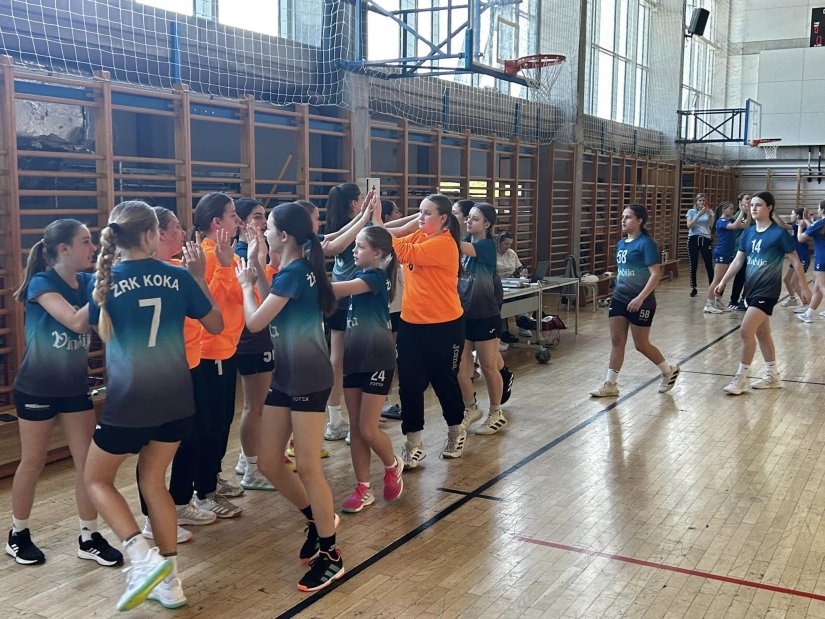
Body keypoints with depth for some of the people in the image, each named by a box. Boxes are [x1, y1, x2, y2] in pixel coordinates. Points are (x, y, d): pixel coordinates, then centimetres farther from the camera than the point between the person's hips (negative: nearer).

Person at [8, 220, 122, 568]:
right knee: (33, 463, 8)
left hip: (75, 386, 5)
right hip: (36, 388, -5)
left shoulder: (88, 281, 0)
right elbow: (77, 321, -32)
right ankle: (17, 535, 27)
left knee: (88, 460, 4)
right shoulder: (41, 283, -18)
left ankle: (89, 538, 15)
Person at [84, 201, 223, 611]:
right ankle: (169, 580, 19)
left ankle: (142, 556, -3)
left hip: (129, 400, -3)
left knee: (97, 480, 17)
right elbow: (216, 326, 10)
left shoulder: (104, 280, -6)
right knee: (153, 482, 19)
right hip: (176, 399, 3)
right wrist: (199, 276, 13)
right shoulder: (178, 276, -3)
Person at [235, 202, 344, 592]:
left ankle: (330, 556, 8)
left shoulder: (294, 272, -16)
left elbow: (254, 322, -15)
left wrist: (246, 285, 1)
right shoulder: (296, 269, 11)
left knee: (307, 467, -4)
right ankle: (316, 520, 29)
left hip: (308, 377, -9)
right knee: (268, 462, 10)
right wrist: (257, 277, 11)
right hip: (284, 376, 9)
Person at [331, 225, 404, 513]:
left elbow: (335, 290, -25)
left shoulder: (375, 277, -15)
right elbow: (337, 291, 2)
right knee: (355, 428, 8)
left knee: (368, 430, -4)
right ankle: (363, 489, 17)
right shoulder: (360, 276, 13)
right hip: (354, 356, 8)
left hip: (377, 358, -8)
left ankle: (393, 466, 24)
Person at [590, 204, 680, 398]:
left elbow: (656, 274, -19)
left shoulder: (645, 243, -14)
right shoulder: (621, 243, 9)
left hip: (640, 302, -7)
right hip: (619, 298, 7)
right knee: (616, 342, 5)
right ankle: (610, 384, 10)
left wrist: (640, 298, -26)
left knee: (641, 345, 4)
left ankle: (669, 370, 28)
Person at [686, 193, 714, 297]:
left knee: (709, 264, -4)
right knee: (693, 265, 2)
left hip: (705, 239, 0)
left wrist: (709, 213, -15)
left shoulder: (709, 212, 7)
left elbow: (712, 226, -6)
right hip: (693, 239, 0)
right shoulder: (691, 211, 5)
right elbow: (689, 226, -9)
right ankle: (693, 288, 10)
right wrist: (699, 214, -16)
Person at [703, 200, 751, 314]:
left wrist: (749, 212, -1)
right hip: (721, 253, -9)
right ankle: (708, 305, -9)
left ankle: (718, 303, 17)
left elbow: (746, 225, 9)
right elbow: (734, 226, -28)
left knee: (723, 280, 11)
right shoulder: (721, 222, -12)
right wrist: (742, 212, -24)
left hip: (729, 254, 9)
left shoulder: (730, 220, 12)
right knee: (717, 280, -10)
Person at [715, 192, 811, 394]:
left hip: (767, 291, -7)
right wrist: (723, 282, 4)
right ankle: (773, 376, 28)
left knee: (746, 331, -14)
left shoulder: (779, 233, -11)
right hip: (751, 289, 7)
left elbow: (795, 260, -5)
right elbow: (738, 260, 11)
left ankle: (741, 379, -3)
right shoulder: (748, 233, 6)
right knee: (762, 333, 15)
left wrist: (804, 287, -3)